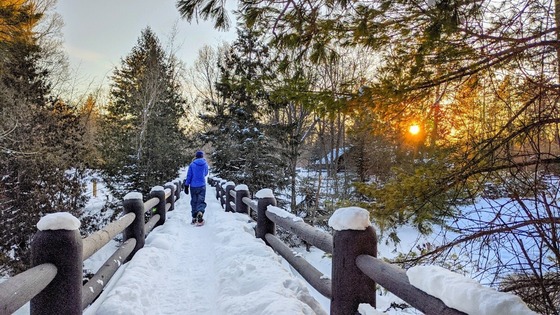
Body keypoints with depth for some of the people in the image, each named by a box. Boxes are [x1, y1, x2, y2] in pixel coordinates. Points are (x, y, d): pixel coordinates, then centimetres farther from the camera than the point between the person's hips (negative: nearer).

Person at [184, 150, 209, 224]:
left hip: (193, 186, 0)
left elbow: (189, 176, -3)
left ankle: (194, 218, 12)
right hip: (202, 185, 0)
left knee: (194, 201, 11)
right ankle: (200, 212, -30)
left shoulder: (192, 164, -3)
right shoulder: (205, 164, 1)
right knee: (201, 201, -1)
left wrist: (186, 186, 2)